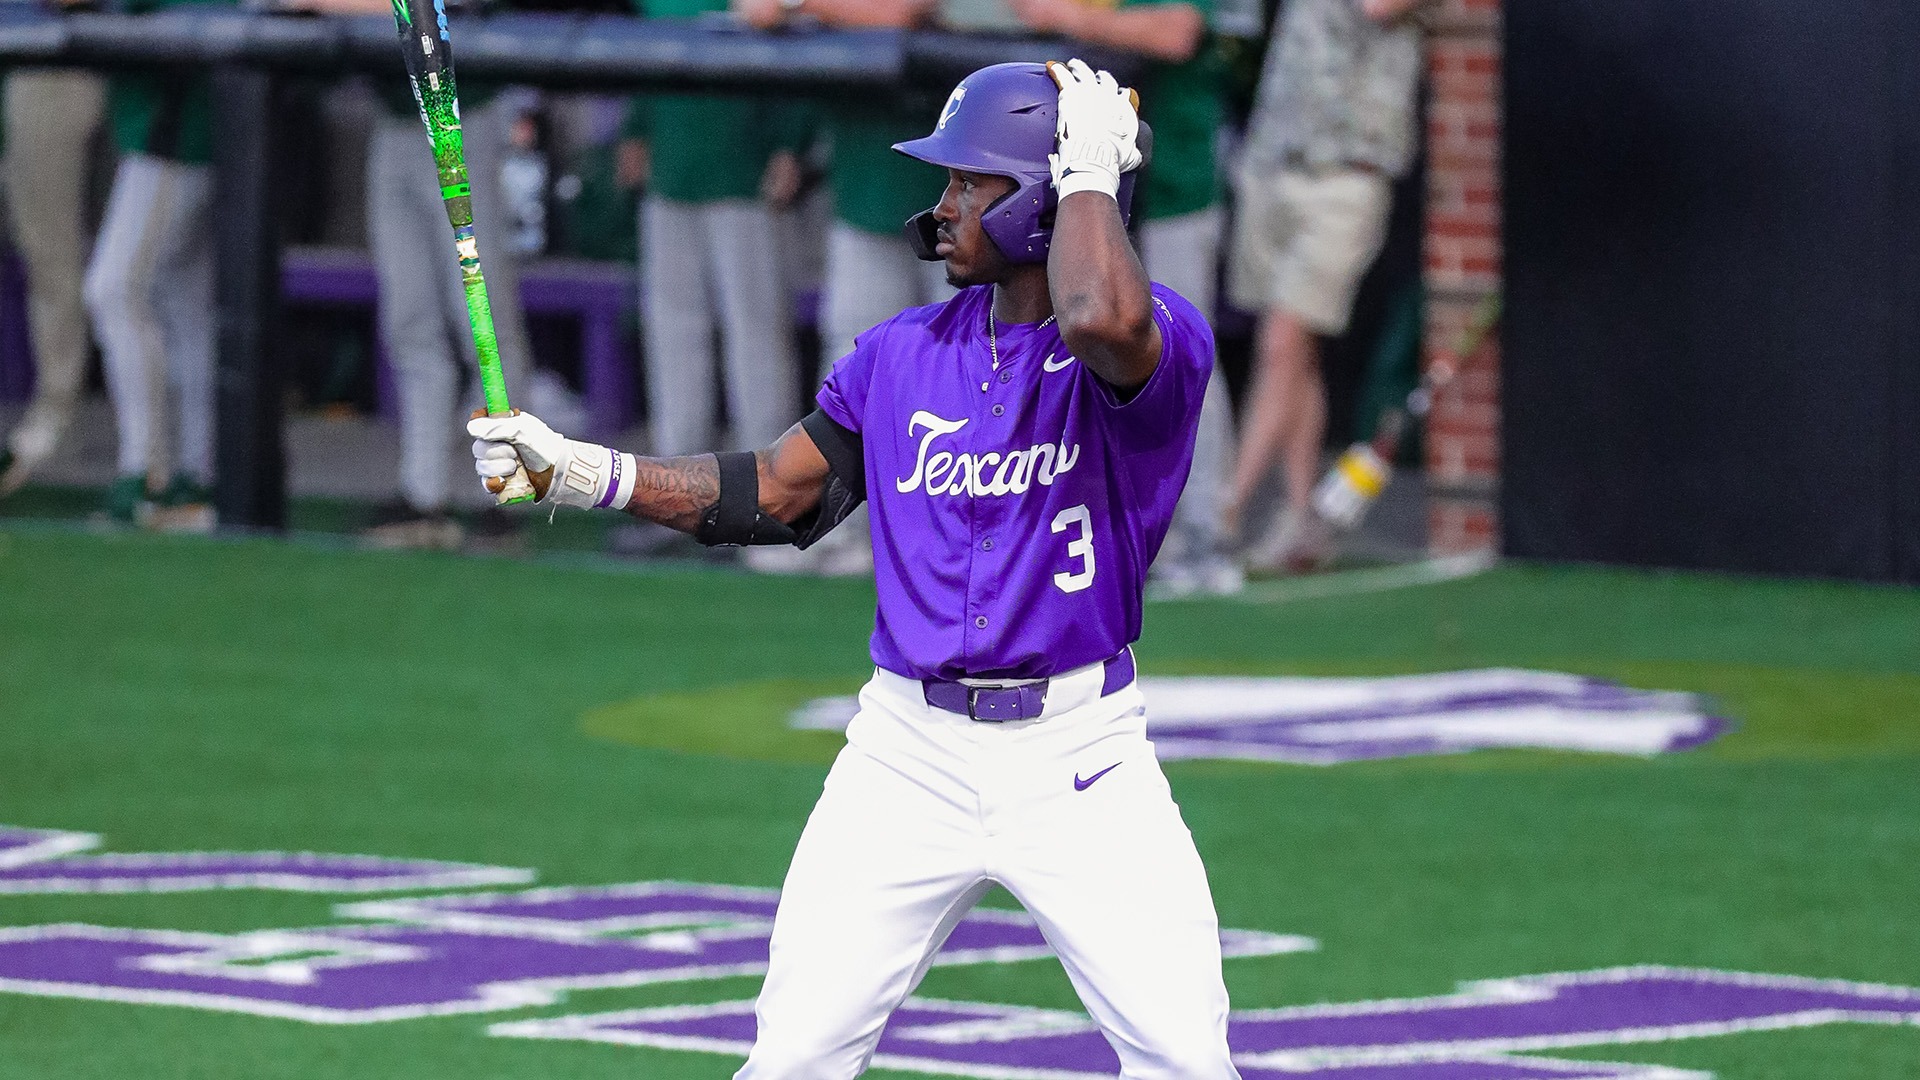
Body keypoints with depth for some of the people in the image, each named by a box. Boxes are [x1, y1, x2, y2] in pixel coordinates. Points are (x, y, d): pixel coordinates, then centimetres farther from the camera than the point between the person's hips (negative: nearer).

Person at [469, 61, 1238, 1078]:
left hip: (1079, 760, -4)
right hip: (911, 753, 4)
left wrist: (1088, 174, -17)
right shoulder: (904, 351, 8)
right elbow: (775, 494, 15)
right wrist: (584, 473, 7)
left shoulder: (1163, 337, -9)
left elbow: (1106, 322, -33)